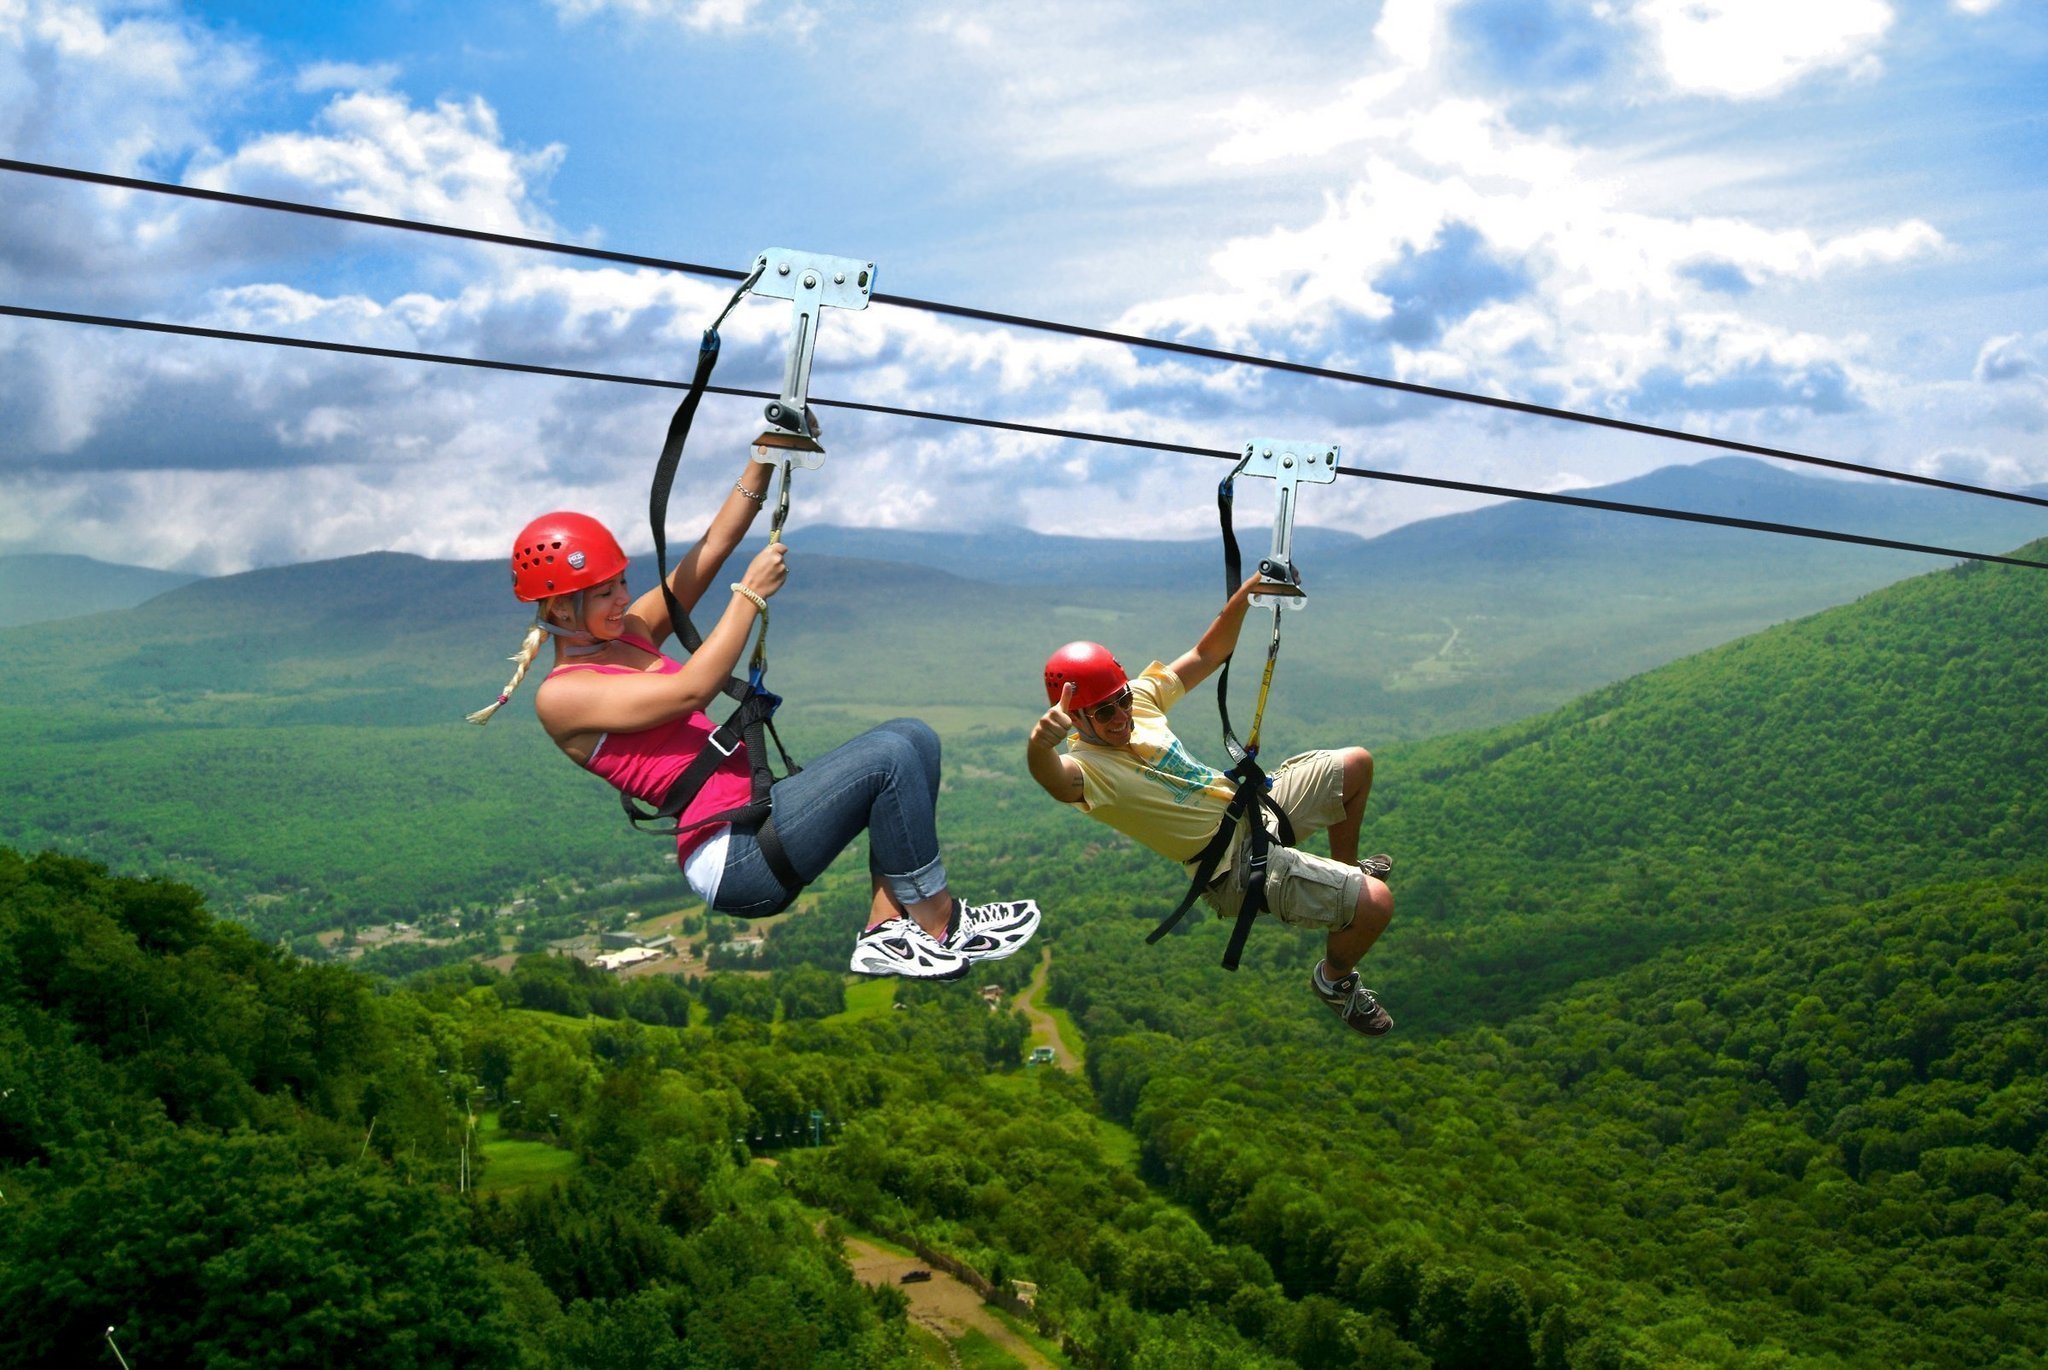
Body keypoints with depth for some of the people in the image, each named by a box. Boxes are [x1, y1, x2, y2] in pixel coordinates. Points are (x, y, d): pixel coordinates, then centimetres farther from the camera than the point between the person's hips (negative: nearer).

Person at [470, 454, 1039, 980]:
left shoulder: (628, 634, 17)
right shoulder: (561, 696, -6)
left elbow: (713, 548, 12)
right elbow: (691, 689, -17)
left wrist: (763, 463, 2)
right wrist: (751, 594, -11)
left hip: (758, 803, 10)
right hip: (732, 855, -9)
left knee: (913, 737, -2)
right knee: (890, 756, -20)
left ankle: (886, 931, -7)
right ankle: (941, 929, -6)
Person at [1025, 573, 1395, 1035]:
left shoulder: (1140, 698, -4)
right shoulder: (1088, 766, -27)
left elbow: (1207, 655, 4)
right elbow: (1054, 778, -52)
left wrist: (1243, 597, -11)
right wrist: (1039, 746, -75)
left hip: (1249, 803, 8)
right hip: (1237, 864, -8)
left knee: (1356, 764, 19)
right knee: (1375, 903, -21)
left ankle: (1347, 868, 41)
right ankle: (1335, 980, 11)